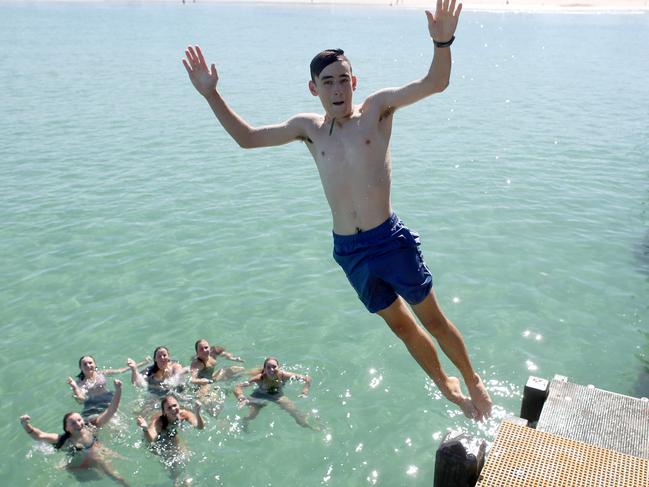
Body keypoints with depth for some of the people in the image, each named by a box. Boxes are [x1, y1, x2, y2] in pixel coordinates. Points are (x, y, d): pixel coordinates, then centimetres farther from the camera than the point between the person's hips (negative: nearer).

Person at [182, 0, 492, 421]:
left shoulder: (377, 109, -2)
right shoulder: (309, 127, 9)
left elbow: (435, 84, -14)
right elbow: (247, 138, 13)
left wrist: (442, 44, -33)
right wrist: (211, 95, 6)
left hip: (390, 240, -4)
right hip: (349, 251, 4)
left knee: (433, 320, 8)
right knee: (402, 326, 18)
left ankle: (473, 382, 32)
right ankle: (447, 387, 40)